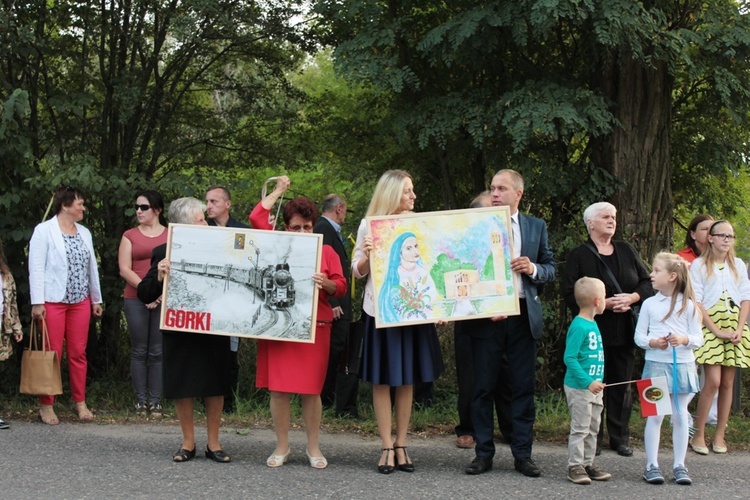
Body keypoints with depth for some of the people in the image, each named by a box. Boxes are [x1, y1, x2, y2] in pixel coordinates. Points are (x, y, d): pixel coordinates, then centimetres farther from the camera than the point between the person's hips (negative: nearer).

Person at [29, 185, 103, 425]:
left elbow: (92, 267, 17)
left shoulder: (84, 233, 14)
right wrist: (37, 302, -14)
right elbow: (36, 267, -8)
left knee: (78, 353, 7)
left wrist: (96, 299, 16)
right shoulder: (44, 231, -4)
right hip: (53, 301, -5)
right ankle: (46, 405, 5)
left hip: (80, 301, 5)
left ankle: (80, 402, 15)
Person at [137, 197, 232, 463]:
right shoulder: (164, 253, -4)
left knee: (215, 386, 6)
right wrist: (159, 277, -24)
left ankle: (213, 442, 18)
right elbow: (144, 295, -6)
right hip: (179, 330, -1)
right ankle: (188, 442, 21)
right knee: (182, 386, 7)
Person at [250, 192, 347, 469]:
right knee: (278, 388, 0)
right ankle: (282, 446, 10)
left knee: (311, 389, 1)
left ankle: (313, 448, 11)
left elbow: (341, 287, 6)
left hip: (314, 327, 0)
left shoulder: (326, 251, 10)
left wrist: (326, 284, -17)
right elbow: (257, 219, 2)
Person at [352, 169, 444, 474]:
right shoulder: (369, 225, -1)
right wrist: (367, 254, -20)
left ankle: (401, 445, 14)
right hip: (380, 310, -2)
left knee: (407, 379, 6)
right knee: (382, 380, 0)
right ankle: (387, 447, 5)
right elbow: (357, 271, 1)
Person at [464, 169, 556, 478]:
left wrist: (533, 269, -10)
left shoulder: (536, 227, 10)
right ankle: (483, 454, 9)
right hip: (486, 314, -1)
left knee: (523, 387, 3)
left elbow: (551, 270, 11)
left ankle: (522, 454, 10)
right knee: (483, 387, 2)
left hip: (523, 314, 1)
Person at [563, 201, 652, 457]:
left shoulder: (627, 251, 12)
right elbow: (570, 295, -10)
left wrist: (632, 298, -9)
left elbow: (647, 283, 11)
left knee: (622, 384, 7)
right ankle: (593, 439, 6)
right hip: (594, 329, -4)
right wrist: (604, 303, -18)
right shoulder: (579, 256, -2)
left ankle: (620, 438, 14)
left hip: (624, 330, 4)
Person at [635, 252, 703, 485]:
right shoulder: (649, 304, 3)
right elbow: (639, 336, 4)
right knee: (654, 415, 0)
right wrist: (653, 342, -16)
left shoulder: (688, 305, 1)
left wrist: (684, 339, -19)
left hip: (683, 365, 0)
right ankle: (651, 465, 6)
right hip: (656, 365, 0)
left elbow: (698, 339, 1)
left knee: (680, 415, 6)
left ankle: (679, 465, 14)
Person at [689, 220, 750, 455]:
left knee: (728, 383, 2)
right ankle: (698, 434, -5)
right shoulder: (699, 265, 0)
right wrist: (716, 330, -13)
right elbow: (696, 301, -6)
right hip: (709, 327, -4)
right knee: (713, 381, -14)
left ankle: (720, 435, 9)